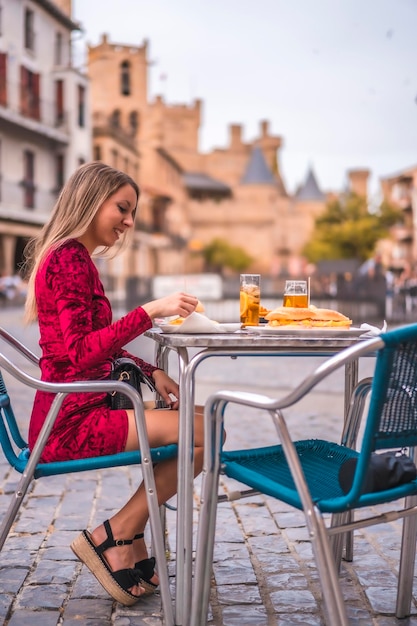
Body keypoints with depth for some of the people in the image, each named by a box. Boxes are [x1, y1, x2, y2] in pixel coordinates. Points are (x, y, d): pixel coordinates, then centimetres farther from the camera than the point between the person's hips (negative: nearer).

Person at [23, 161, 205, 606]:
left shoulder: (73, 258, 18)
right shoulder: (70, 259, -14)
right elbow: (81, 351, -23)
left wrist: (150, 372, 9)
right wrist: (150, 312, -27)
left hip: (76, 413, 10)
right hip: (70, 424, -10)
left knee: (197, 418, 10)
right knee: (206, 433, -16)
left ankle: (130, 546, 11)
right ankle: (113, 538, -2)